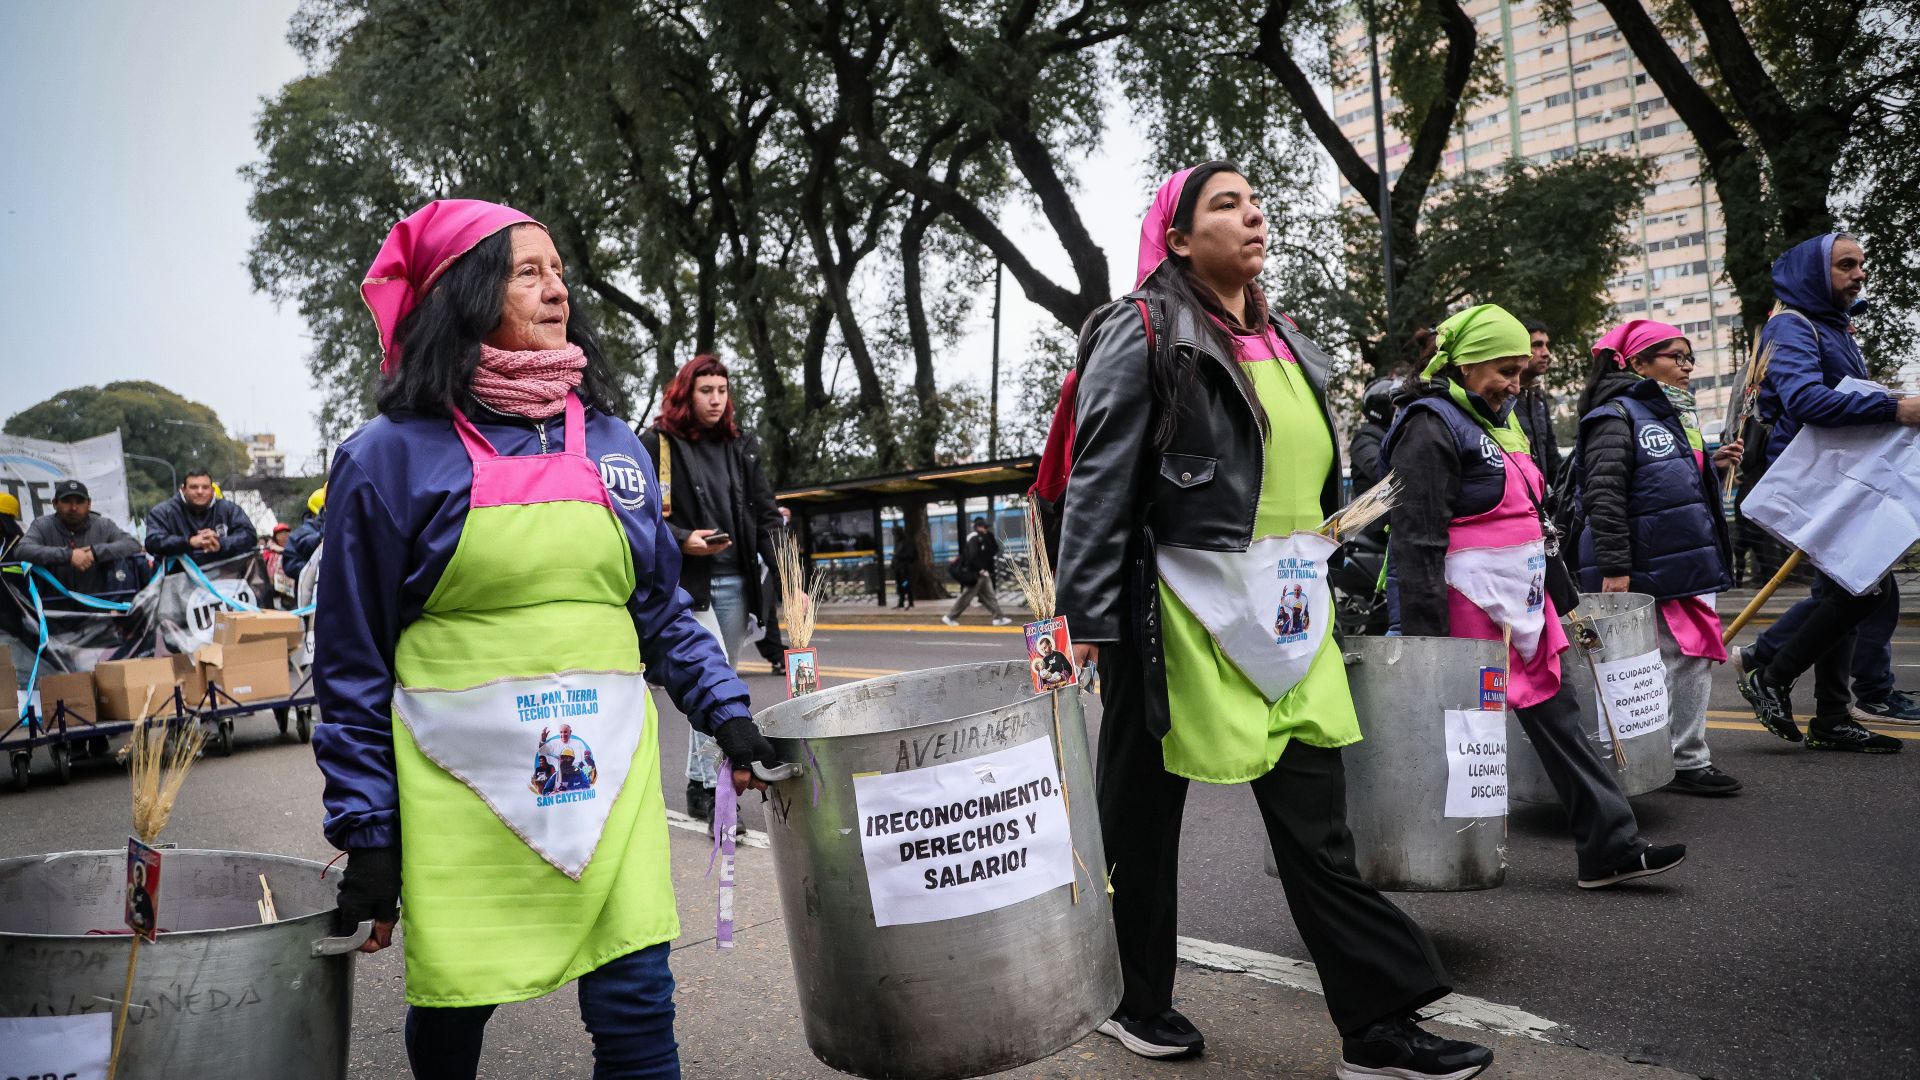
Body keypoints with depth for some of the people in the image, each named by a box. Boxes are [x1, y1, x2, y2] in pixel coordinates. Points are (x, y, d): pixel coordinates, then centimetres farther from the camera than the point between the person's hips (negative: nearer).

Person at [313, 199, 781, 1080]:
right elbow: (353, 661, -1)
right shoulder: (392, 456, -3)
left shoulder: (612, 442, 8)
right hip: (462, 784, -2)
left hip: (608, 774, 3)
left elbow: (661, 607, 15)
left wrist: (726, 711, 4)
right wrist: (366, 835, -3)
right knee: (453, 1008, 13)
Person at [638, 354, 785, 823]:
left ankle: (702, 785, 25)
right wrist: (682, 539, -18)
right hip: (686, 582, -5)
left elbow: (765, 515, 9)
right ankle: (709, 787, -8)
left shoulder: (741, 445, 12)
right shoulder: (656, 443, -2)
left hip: (735, 583, 5)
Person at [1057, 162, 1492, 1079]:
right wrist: (1087, 622, -16)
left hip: (1282, 619, 6)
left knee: (1317, 823, 6)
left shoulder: (1289, 349, 16)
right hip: (1174, 616, -6)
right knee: (1143, 815, 9)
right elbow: (1098, 487, -12)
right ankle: (1137, 1003, 27)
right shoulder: (1143, 336, -6)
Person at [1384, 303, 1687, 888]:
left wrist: (1561, 600, 25)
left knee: (1557, 718, 11)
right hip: (1466, 614, -10)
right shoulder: (1431, 428, -13)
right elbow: (1417, 541, -20)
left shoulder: (1499, 422, 17)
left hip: (1518, 608, 10)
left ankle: (1610, 845, 18)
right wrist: (1426, 642, -22)